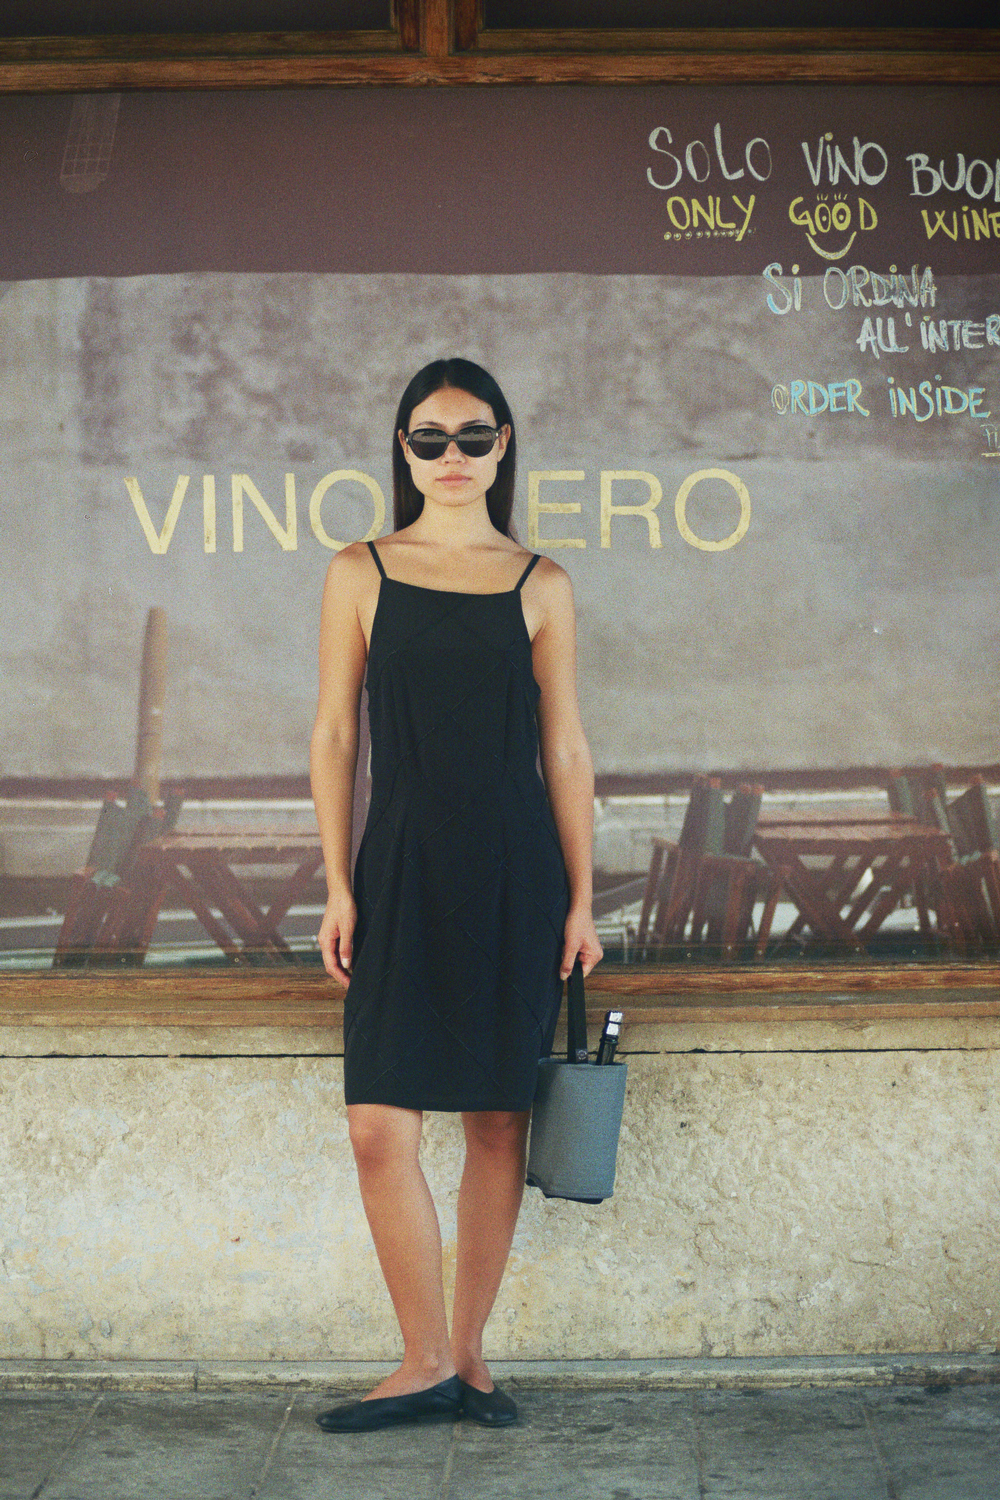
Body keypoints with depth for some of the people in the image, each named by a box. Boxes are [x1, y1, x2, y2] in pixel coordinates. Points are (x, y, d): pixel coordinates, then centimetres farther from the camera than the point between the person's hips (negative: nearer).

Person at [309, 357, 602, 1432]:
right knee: (380, 1129, -7)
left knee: (498, 1123, 5)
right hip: (403, 870, 0)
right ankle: (430, 1364, 7)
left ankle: (468, 1355, 17)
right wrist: (339, 887, -1)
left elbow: (565, 749, 7)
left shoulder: (539, 586, 6)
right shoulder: (361, 574, 5)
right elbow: (334, 736, 5)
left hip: (515, 877, 1)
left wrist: (581, 899, 3)